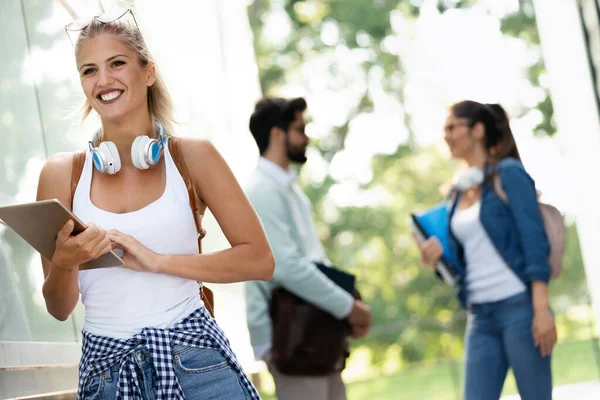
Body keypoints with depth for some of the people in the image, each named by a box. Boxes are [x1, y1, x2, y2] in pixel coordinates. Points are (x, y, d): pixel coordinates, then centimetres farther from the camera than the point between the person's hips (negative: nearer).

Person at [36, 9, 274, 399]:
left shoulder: (194, 156, 0)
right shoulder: (61, 173, 1)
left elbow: (260, 260, -5)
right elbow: (60, 309, 5)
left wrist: (156, 261, -13)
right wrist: (63, 264, -18)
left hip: (195, 363, -1)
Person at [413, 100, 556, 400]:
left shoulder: (508, 173, -4)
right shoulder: (457, 192, 14)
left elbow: (535, 243, -10)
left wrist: (542, 309, -18)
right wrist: (438, 256, -2)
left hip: (519, 306, -6)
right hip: (480, 316, 6)